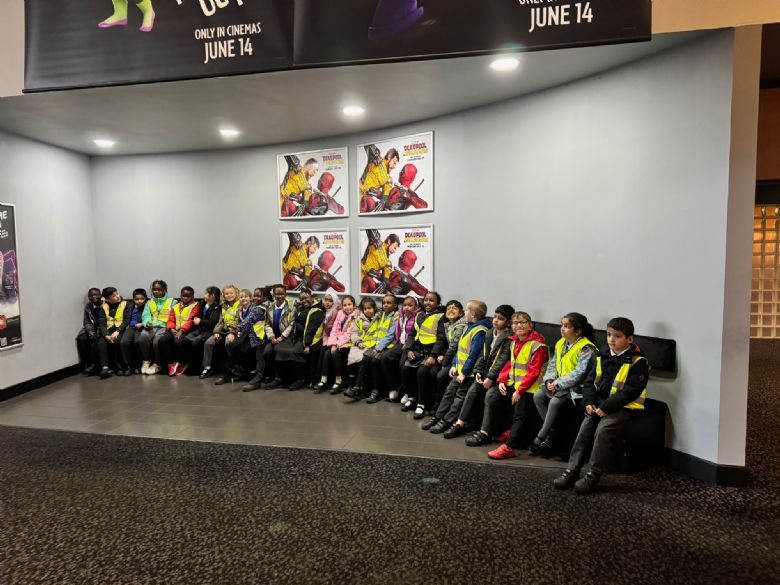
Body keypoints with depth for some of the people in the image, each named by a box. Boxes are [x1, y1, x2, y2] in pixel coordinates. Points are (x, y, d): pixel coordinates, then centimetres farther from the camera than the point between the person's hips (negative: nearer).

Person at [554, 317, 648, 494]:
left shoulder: (638, 361, -9)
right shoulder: (602, 358, 11)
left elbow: (631, 391, -16)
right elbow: (591, 382, 12)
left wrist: (606, 407, -21)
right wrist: (590, 402, -6)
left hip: (624, 407, -5)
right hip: (600, 404, 5)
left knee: (603, 429, -26)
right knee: (585, 426, -16)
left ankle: (592, 476, -18)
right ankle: (572, 470, -13)